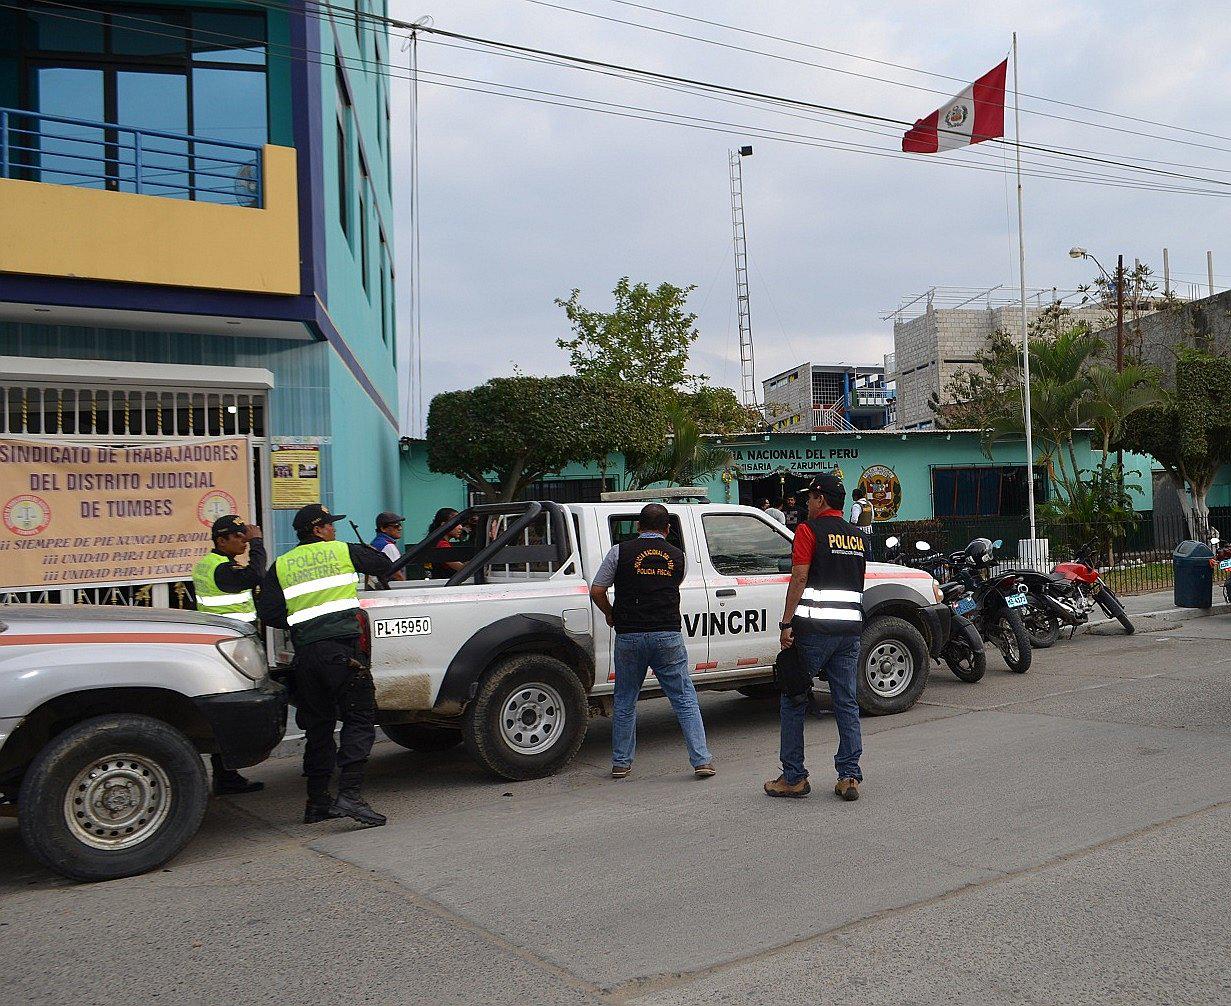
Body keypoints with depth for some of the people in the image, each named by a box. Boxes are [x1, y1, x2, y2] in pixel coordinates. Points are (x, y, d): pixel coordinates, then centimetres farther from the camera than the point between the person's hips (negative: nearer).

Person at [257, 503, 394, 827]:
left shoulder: (281, 566, 15)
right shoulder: (343, 552, 8)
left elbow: (268, 613, 8)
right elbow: (385, 565, 21)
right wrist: (382, 576, 43)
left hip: (305, 653, 5)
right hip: (341, 648, -4)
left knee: (318, 727, 15)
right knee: (359, 719, -3)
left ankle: (316, 802, 18)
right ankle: (349, 795, -16)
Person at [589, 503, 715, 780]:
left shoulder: (620, 551, 1)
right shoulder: (677, 556, 8)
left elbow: (596, 592, -1)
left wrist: (611, 615, 17)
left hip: (629, 635, 0)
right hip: (668, 635, 1)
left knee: (625, 701, 14)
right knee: (685, 699, 9)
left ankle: (621, 762, 21)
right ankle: (701, 760, 6)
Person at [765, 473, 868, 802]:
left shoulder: (810, 529, -5)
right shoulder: (858, 536, 16)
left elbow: (799, 578, -12)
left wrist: (786, 623, -11)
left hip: (814, 628, -6)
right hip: (850, 627, 6)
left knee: (793, 700, 4)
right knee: (847, 702, 9)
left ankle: (793, 777, 6)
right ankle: (849, 777, 8)